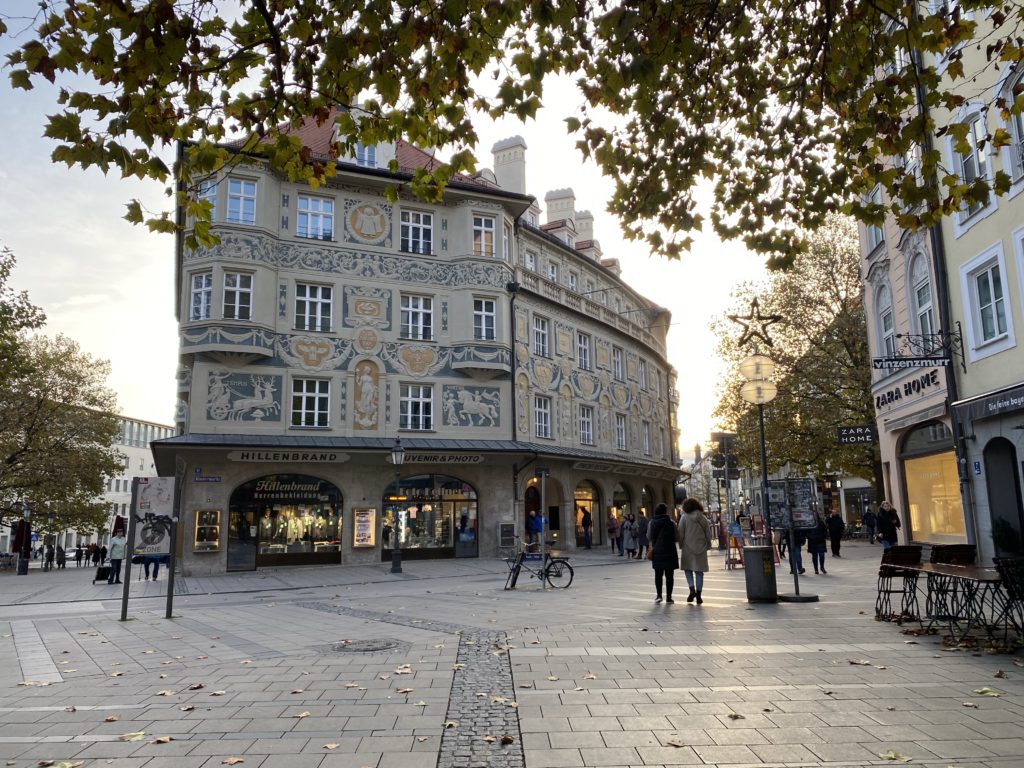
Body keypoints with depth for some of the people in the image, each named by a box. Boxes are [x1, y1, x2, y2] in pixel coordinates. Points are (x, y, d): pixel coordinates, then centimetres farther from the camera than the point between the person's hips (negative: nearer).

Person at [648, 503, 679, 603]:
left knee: (658, 574, 11)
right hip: (669, 551, -2)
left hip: (657, 551, 2)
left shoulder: (652, 522, -2)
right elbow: (675, 537, -5)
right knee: (669, 575, 6)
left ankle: (659, 594, 2)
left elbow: (649, 536, 1)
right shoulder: (670, 523, -9)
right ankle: (668, 597, 8)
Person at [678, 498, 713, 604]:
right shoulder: (703, 518, 4)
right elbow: (708, 534, 6)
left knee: (688, 568, 10)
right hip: (701, 548, 3)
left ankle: (692, 589, -9)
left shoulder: (684, 517, -5)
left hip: (688, 547, -3)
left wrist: (681, 545, 5)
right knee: (699, 571, 7)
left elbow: (681, 533, -5)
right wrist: (708, 546, 13)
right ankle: (698, 594, 6)